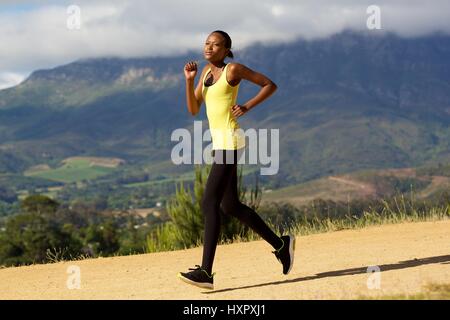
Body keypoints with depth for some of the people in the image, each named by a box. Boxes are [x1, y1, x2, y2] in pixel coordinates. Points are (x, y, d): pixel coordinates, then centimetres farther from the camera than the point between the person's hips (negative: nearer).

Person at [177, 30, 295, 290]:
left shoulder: (233, 69, -7)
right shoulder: (207, 71, 15)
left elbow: (270, 85, -2)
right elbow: (193, 110, 12)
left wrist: (247, 107, -12)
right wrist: (190, 80, 0)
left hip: (229, 142, -10)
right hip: (220, 142, 10)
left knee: (209, 203, -16)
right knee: (230, 205, 15)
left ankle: (206, 272, -18)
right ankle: (280, 244, 28)